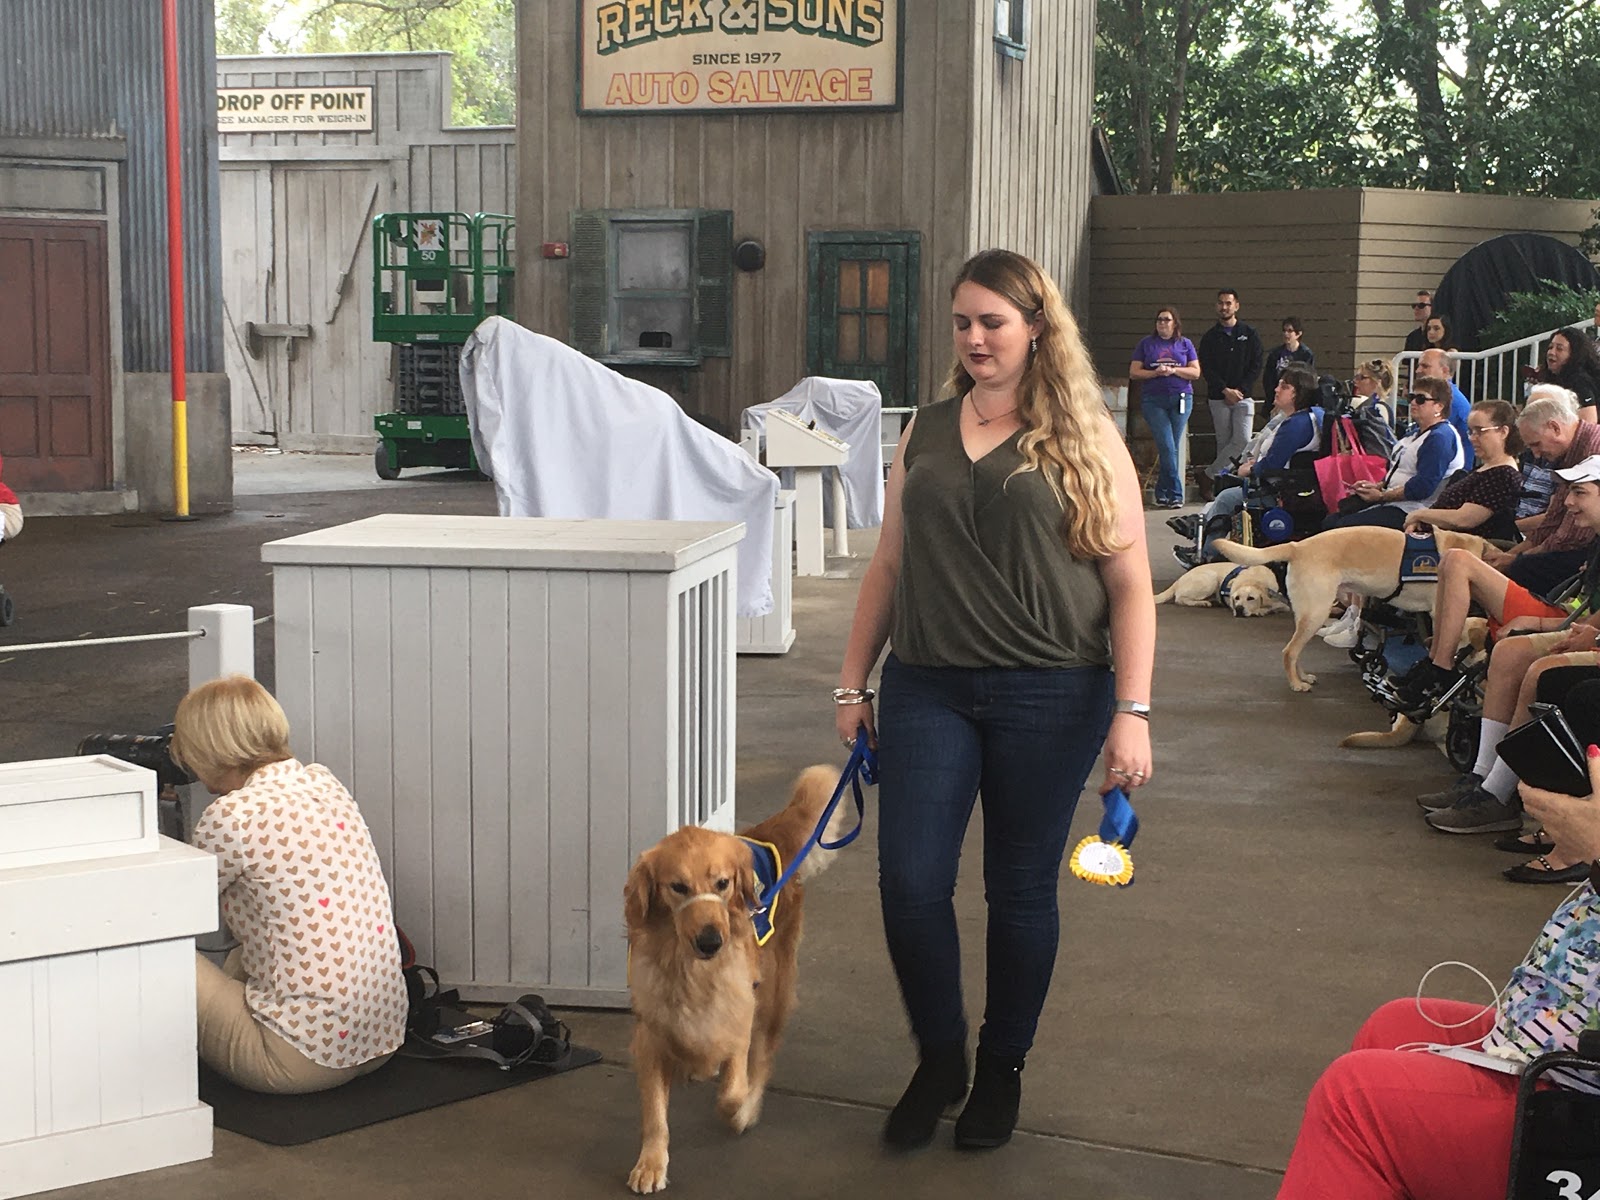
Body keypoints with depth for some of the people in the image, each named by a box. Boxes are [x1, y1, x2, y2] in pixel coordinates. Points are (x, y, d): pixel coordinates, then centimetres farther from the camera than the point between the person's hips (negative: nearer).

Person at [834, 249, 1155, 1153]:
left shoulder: (1085, 442, 0)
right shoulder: (927, 433, 11)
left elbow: (1130, 587, -3)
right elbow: (889, 566, 16)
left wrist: (1132, 713, -11)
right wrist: (854, 683, 12)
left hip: (1049, 695, -3)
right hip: (930, 688, 3)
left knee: (1021, 888, 6)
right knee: (910, 882, -4)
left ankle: (1003, 1069, 25)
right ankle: (939, 1059, 18)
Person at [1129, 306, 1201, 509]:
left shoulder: (1185, 344, 11)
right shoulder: (1146, 344, 9)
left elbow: (1196, 372, 5)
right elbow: (1133, 372, 5)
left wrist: (1173, 370, -9)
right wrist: (1155, 373, -11)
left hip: (1181, 398, 1)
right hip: (1153, 399, -1)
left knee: (1172, 447, 1)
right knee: (1167, 447, -11)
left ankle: (1162, 493, 10)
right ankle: (1175, 494, -9)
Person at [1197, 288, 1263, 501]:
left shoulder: (1249, 335, 8)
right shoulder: (1210, 337, 8)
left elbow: (1256, 366, 3)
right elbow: (1206, 368, 0)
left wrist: (1240, 390, -9)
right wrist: (1225, 390, -12)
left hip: (1243, 396, 0)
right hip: (1218, 398, 0)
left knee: (1242, 440, -14)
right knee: (1224, 442, -1)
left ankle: (1210, 475, -5)